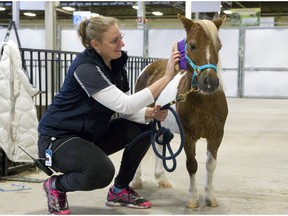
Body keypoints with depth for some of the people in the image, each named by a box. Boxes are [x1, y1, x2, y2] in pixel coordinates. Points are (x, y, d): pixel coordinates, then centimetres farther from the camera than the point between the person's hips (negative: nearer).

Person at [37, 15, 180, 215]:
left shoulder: (117, 64, -1)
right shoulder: (85, 68, -27)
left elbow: (126, 110, 2)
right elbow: (125, 105, -34)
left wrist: (151, 113, -19)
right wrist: (167, 77, -35)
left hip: (91, 135, 9)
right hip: (57, 138, -9)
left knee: (143, 129, -4)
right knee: (101, 172, -34)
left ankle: (120, 191, 11)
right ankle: (55, 186, -1)